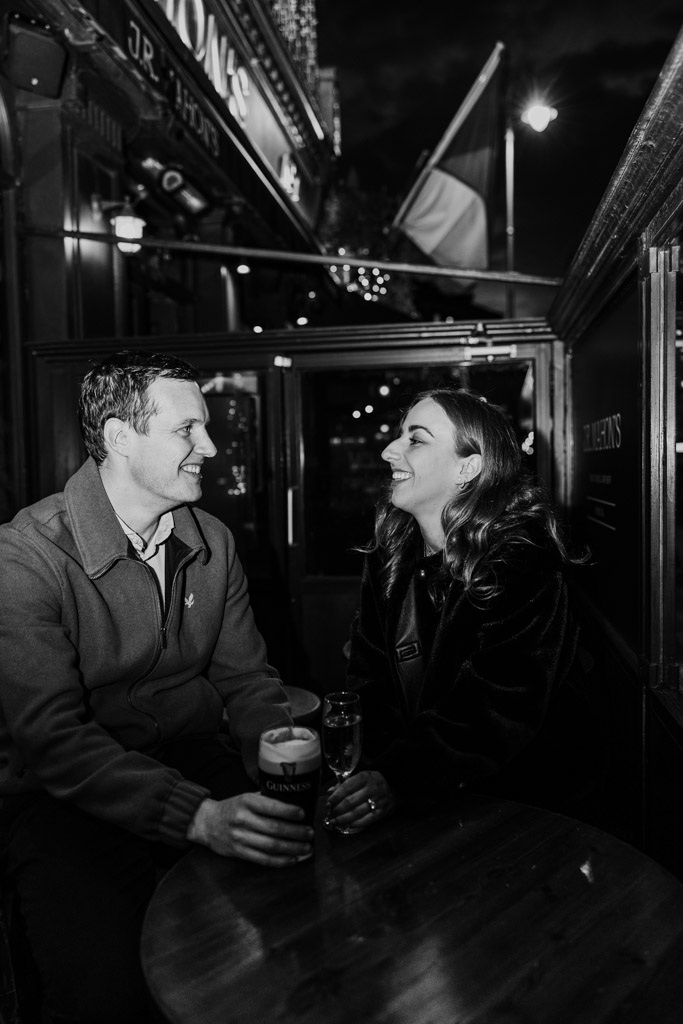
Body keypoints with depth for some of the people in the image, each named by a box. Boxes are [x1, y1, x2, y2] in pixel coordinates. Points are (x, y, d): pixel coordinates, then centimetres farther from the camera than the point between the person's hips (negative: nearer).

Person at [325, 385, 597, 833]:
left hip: (521, 804, -4)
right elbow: (370, 680, 2)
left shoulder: (524, 564, -16)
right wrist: (373, 769, -15)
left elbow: (501, 708, -22)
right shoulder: (388, 558, 4)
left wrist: (400, 777, -32)